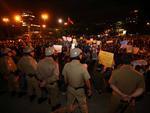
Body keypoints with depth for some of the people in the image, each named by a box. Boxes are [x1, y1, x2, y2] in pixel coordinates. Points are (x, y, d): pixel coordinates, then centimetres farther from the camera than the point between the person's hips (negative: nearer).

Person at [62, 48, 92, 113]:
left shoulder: (66, 65, -20)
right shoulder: (83, 67, -30)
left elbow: (65, 78, -6)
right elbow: (87, 81, -21)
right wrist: (89, 89, -3)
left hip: (70, 88, 3)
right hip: (80, 90, -3)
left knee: (70, 103, 28)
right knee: (83, 105, 23)